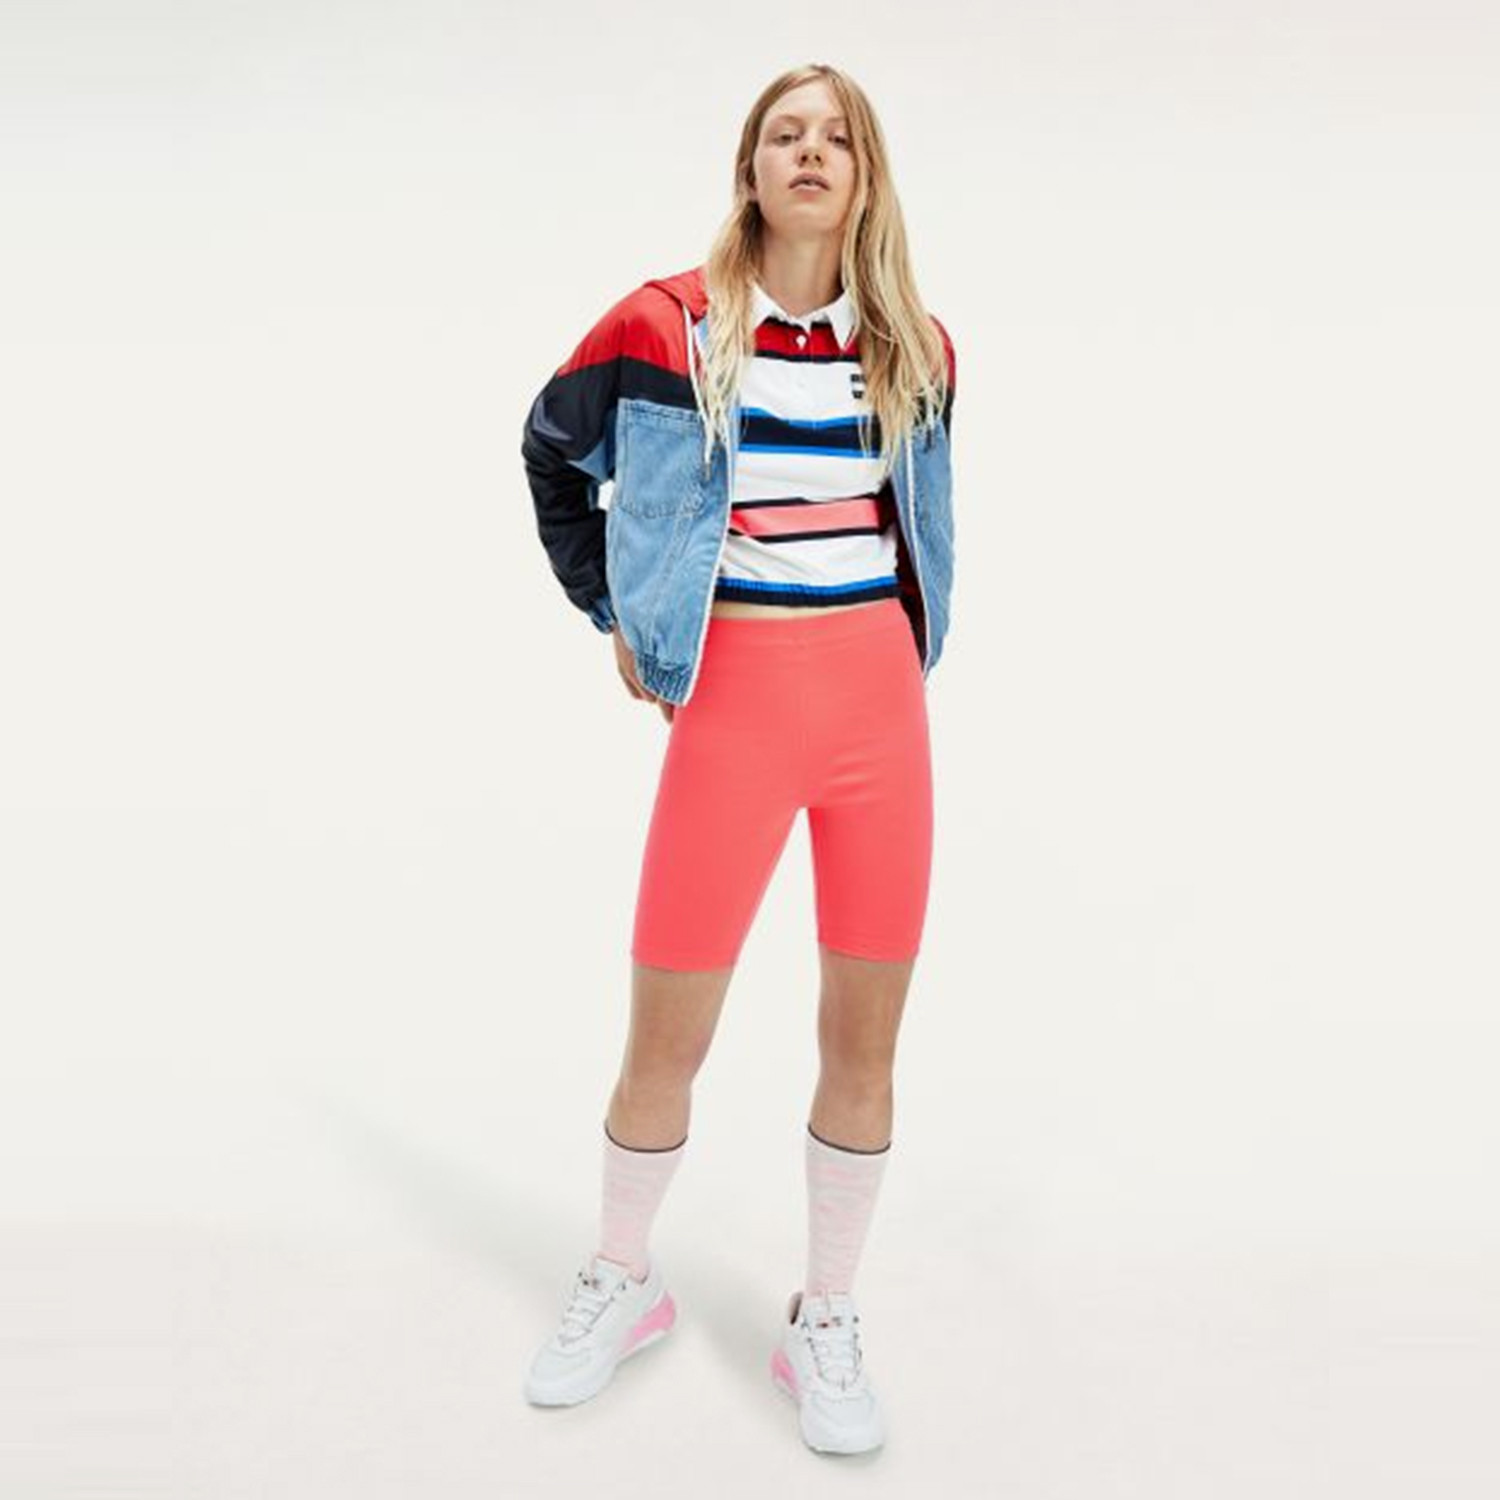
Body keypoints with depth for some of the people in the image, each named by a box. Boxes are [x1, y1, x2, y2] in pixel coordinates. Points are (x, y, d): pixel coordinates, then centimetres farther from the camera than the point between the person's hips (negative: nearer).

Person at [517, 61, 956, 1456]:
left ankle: (824, 1323, 28)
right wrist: (613, 614, 11)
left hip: (883, 704, 3)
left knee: (864, 1038, 7)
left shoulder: (914, 346, 6)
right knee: (666, 1038, 5)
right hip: (734, 702, -2)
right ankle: (622, 1282, 33)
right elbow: (553, 452, 14)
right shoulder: (669, 324, -3)